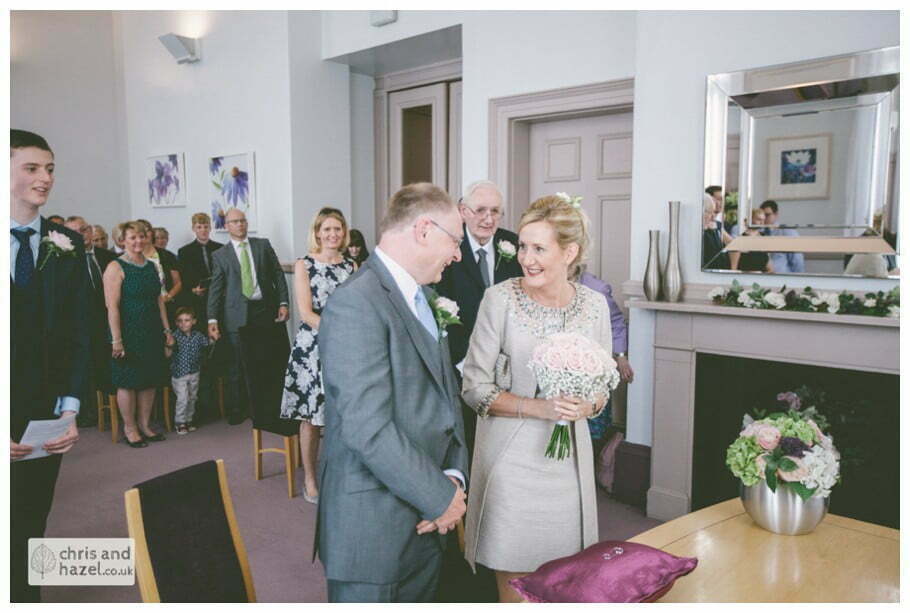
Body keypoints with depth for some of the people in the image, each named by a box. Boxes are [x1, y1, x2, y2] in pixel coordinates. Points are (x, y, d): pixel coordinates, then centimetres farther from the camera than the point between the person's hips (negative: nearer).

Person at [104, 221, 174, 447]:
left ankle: (144, 425, 23)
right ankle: (130, 428, 17)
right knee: (128, 381, 3)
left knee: (150, 379, 10)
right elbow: (112, 306, -15)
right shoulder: (116, 268, -10)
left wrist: (166, 330, 9)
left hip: (152, 332, 6)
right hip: (129, 333, -6)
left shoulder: (150, 266, 10)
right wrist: (116, 340, -19)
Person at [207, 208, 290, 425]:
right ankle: (238, 411, 14)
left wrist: (283, 303, -3)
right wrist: (212, 320, -4)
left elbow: (278, 274, 8)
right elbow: (215, 289, 5)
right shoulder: (220, 255, 8)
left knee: (276, 361, 1)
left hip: (267, 311, 1)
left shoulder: (263, 245, 11)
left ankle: (271, 407, 15)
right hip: (238, 315, -1)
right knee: (240, 365, 2)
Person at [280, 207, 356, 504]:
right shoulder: (304, 265, 0)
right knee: (311, 417, 3)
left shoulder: (351, 266, 10)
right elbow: (306, 313, -8)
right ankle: (310, 479, 18)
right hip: (312, 347, -3)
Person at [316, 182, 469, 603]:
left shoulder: (423, 296, 10)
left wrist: (454, 474, -2)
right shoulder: (356, 305, -20)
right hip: (373, 527, -8)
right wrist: (441, 498, -15)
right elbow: (368, 430, -24)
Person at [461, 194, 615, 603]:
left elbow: (602, 385, 10)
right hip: (511, 456, -3)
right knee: (513, 582, 6)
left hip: (568, 457, 3)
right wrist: (540, 407, -20)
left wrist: (588, 405, -12)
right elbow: (475, 387, -8)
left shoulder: (594, 304, -1)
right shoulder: (500, 299, -10)